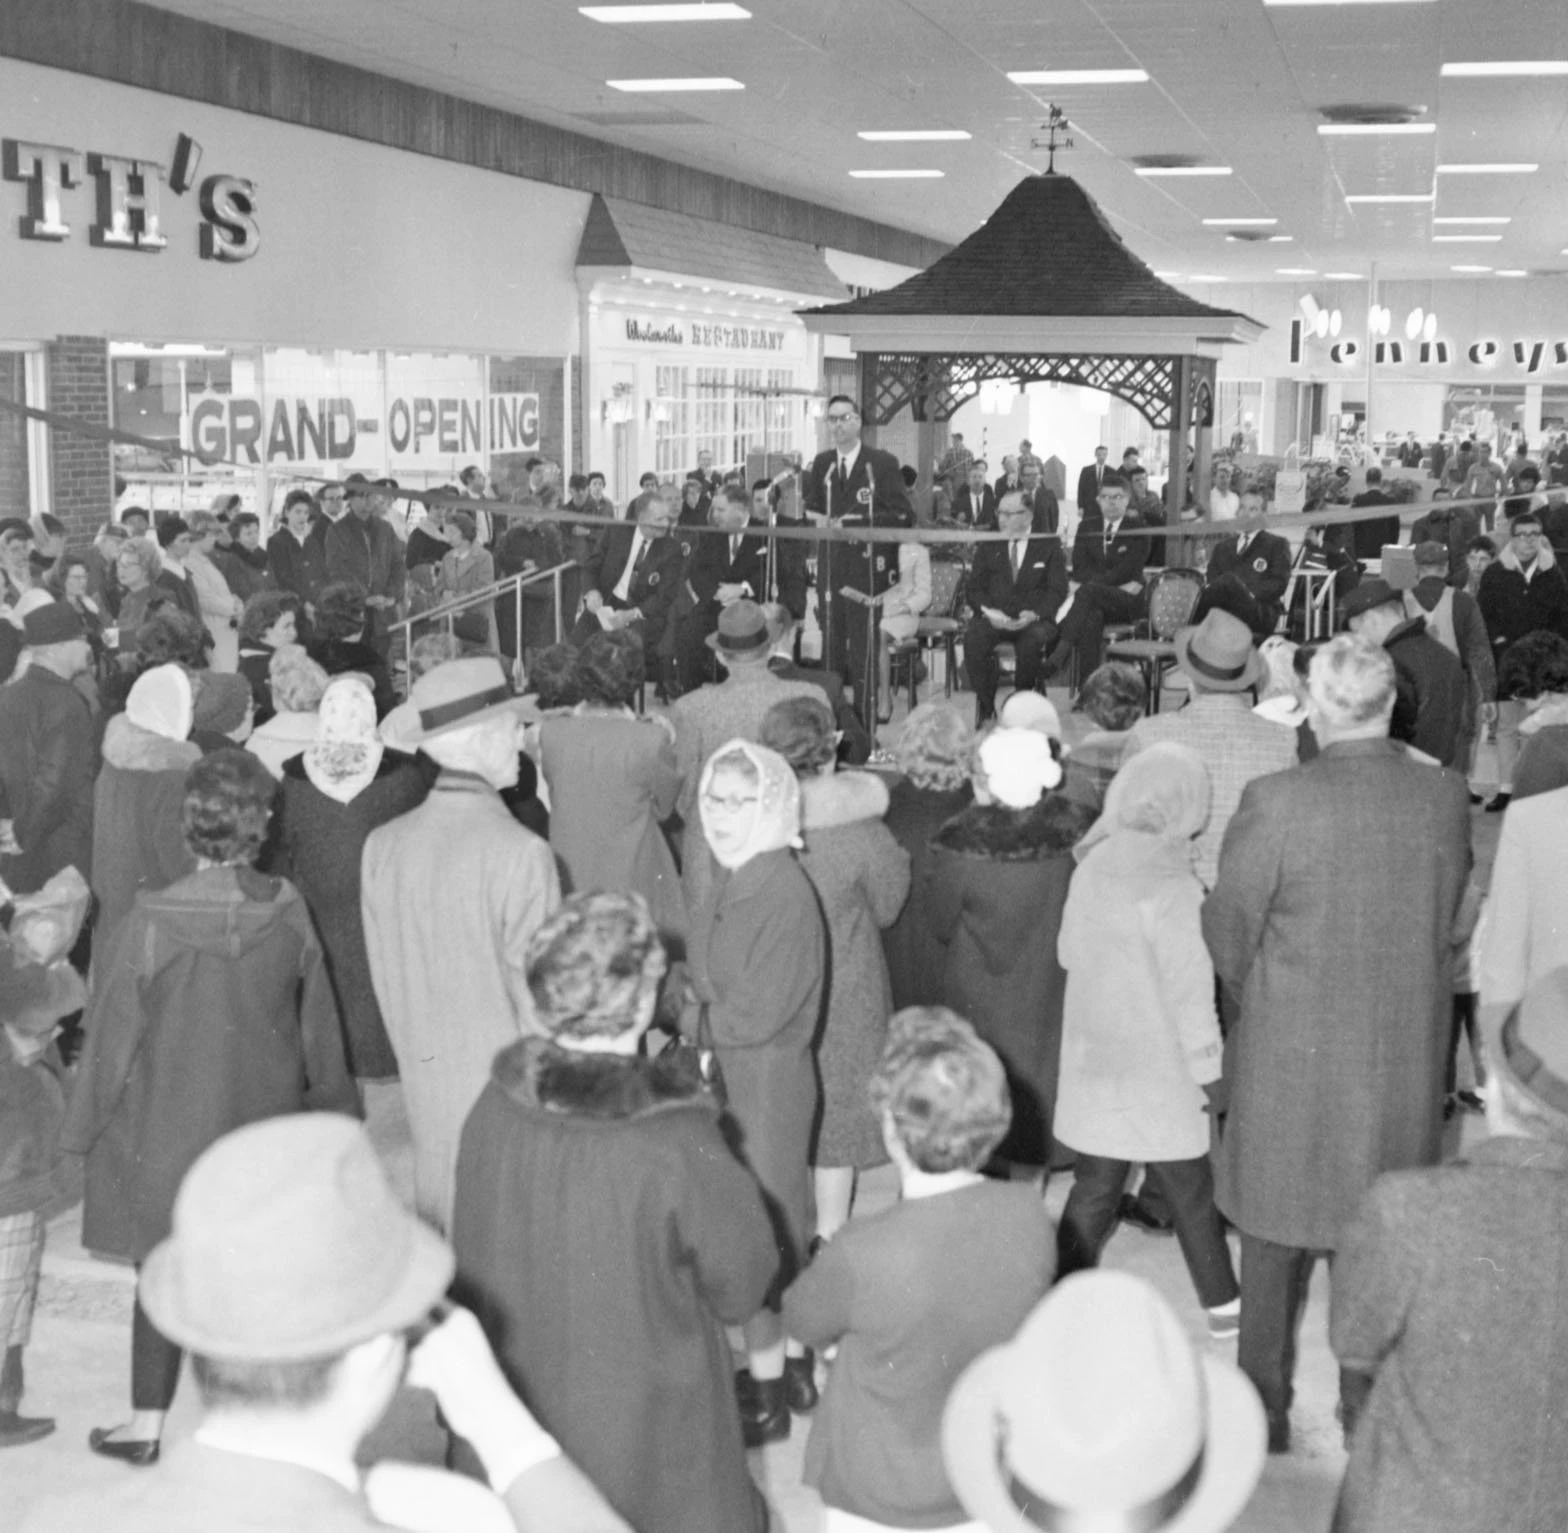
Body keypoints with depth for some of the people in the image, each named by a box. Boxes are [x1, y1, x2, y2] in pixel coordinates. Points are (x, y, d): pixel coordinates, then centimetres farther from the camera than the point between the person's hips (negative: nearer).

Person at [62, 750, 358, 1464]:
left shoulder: (151, 921, -20)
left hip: (167, 1129, -2)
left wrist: (84, 1127, 3)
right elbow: (317, 1024, -1)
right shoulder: (288, 912, -14)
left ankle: (146, 1426, 24)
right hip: (265, 1123, 2)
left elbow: (112, 1035, -11)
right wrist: (334, 1102, 14)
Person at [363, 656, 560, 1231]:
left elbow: (384, 977, 7)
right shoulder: (520, 853, -18)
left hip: (424, 1082, 5)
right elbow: (537, 994, -13)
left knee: (437, 1219, 16)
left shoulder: (382, 845, -2)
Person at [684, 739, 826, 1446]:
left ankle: (766, 1398, 15)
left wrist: (686, 1018, -11)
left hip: (766, 1085, -8)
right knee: (780, 1230, 18)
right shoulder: (728, 882, 5)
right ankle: (793, 1367, 32)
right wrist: (693, 1012, -6)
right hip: (728, 1078, 8)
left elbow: (757, 1014, -22)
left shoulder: (784, 894, -21)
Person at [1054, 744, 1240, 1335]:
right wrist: (1210, 1069, -8)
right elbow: (1190, 991, -16)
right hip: (1158, 1066, -5)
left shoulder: (1089, 869, -2)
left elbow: (1068, 950, 10)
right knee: (1189, 1192, 12)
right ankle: (1222, 1304, 26)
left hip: (1093, 1059, 5)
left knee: (1093, 1187, 13)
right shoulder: (1174, 888, -19)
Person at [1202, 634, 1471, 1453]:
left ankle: (1264, 1417, 27)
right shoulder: (1446, 796, -8)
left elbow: (1228, 932, -9)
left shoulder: (1275, 800, -19)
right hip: (1409, 1057, 3)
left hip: (1292, 1055, -3)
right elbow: (1448, 919, 4)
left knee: (1276, 1240, 14)